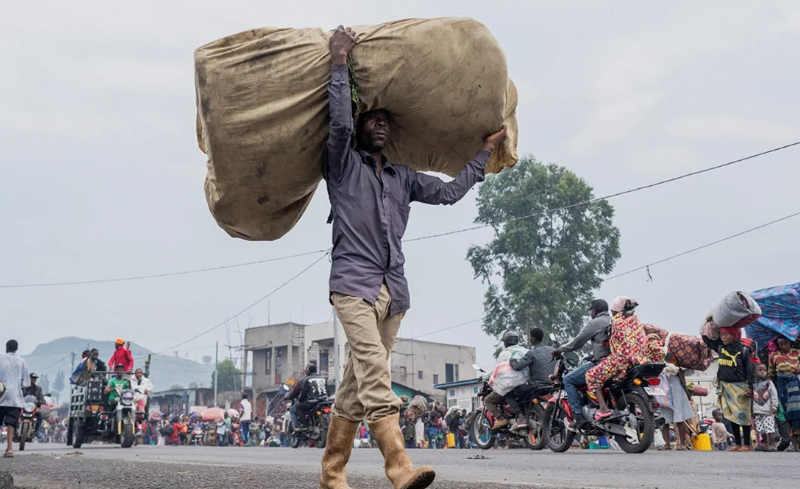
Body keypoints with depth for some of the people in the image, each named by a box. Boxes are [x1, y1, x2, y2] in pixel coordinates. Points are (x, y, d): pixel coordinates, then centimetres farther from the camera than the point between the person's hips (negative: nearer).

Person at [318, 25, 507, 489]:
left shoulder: (404, 177, 25)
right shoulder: (344, 164, 10)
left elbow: (450, 191, 22)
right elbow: (341, 124, -7)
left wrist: (486, 152, 24)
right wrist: (341, 62, -2)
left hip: (394, 289, 5)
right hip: (354, 282, -5)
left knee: (358, 383, 5)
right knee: (375, 371, -21)